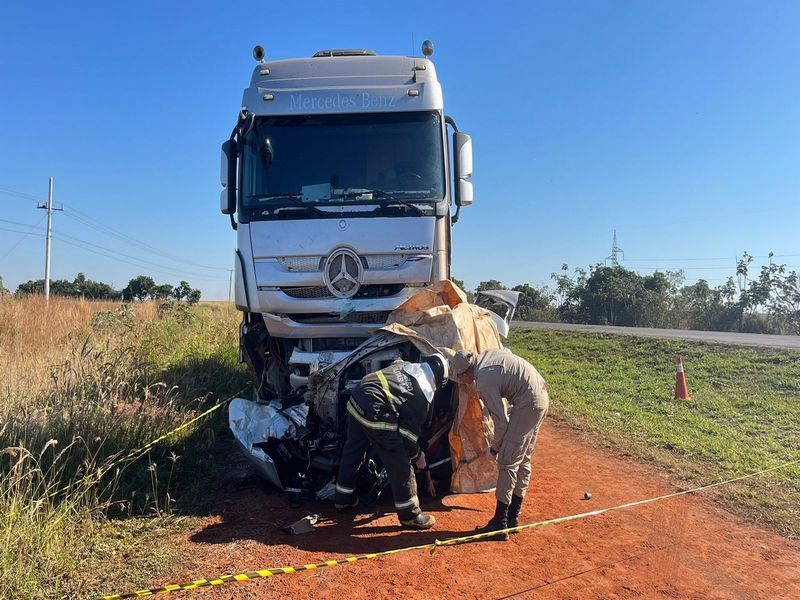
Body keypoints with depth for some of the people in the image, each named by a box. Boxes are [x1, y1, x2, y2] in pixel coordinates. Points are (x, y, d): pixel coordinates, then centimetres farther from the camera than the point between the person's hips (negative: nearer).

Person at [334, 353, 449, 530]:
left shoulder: (404, 364, 21)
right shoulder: (425, 393, 1)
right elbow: (410, 431, 2)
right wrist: (417, 456, 18)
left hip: (356, 398, 9)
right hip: (375, 414, -9)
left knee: (353, 451, 26)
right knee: (400, 464, 4)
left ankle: (343, 499, 44)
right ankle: (409, 515, 15)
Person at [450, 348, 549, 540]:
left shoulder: (484, 383, -18)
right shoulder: (485, 355, 6)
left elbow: (501, 422, -15)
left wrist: (495, 447, 4)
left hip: (528, 404, -10)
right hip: (542, 397, 10)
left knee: (507, 463, -6)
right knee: (522, 461, 16)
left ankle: (500, 523, -3)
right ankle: (513, 516, 25)